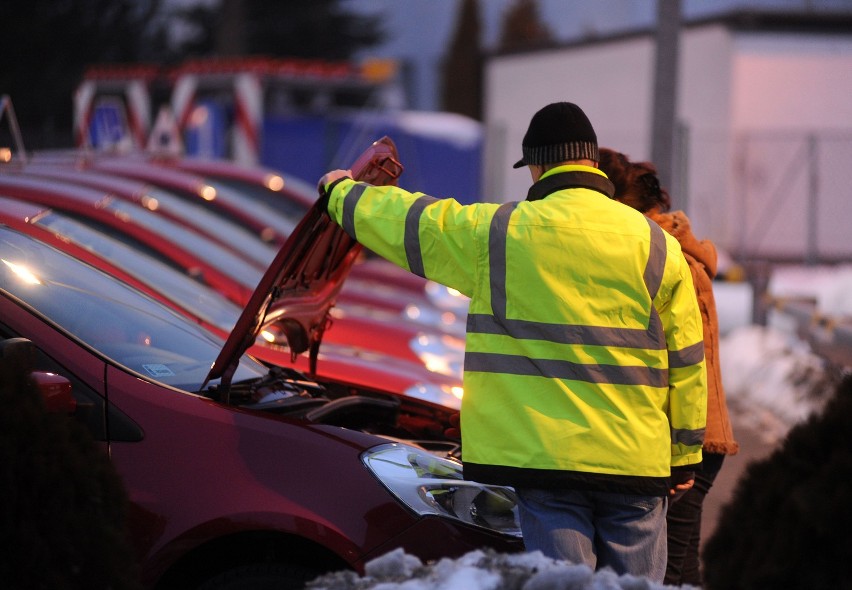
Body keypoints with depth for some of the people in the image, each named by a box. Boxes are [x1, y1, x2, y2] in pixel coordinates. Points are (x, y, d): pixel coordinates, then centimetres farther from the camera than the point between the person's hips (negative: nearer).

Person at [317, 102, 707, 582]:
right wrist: (685, 457, 11)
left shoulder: (497, 234, 0)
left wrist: (341, 193, 32)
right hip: (636, 461, 1)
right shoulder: (656, 245, 2)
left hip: (546, 456, -1)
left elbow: (406, 222, 12)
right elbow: (687, 361, 4)